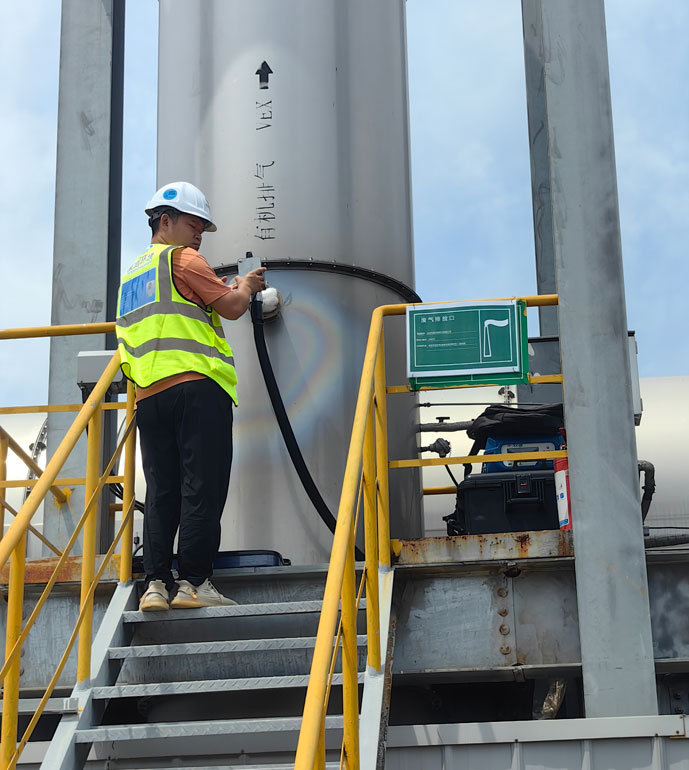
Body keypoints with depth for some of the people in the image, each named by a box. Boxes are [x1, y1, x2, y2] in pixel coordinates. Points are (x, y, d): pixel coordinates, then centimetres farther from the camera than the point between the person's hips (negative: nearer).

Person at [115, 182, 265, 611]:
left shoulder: (131, 274, 27)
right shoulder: (181, 258, 2)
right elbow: (232, 307, -5)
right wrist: (245, 286, 16)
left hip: (149, 395, 8)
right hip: (196, 386, -7)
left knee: (162, 491, 5)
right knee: (202, 487, -7)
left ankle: (157, 582, -2)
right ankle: (194, 582, -10)